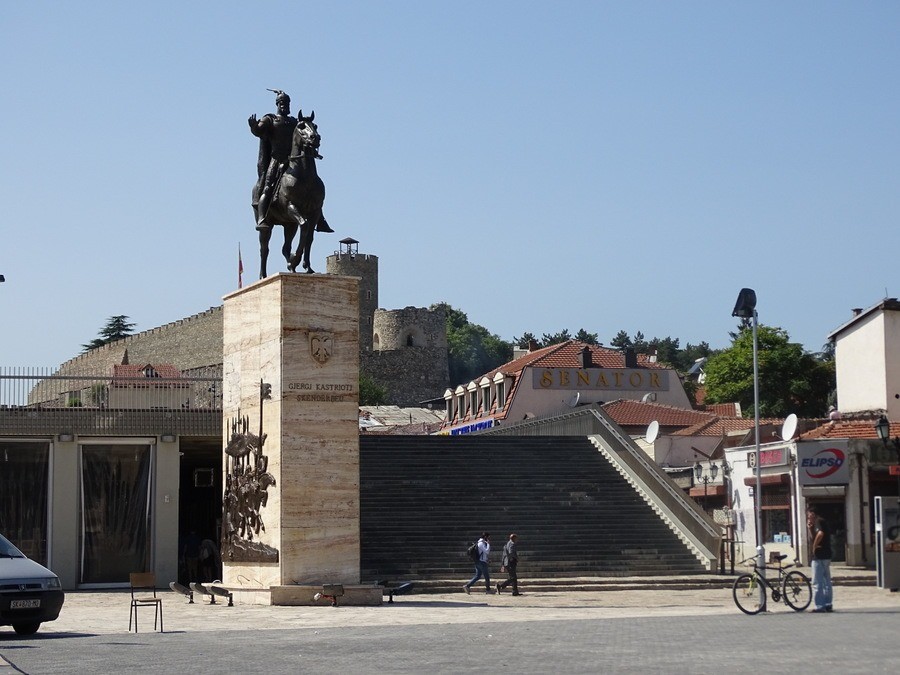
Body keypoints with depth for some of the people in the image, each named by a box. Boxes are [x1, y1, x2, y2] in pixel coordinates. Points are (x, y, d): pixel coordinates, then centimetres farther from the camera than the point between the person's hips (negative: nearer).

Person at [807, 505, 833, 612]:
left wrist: (814, 547, -20)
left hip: (819, 556, -10)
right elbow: (814, 537, 23)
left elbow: (820, 534, -30)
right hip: (827, 555, 10)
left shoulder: (819, 521, -11)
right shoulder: (823, 521, 19)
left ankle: (820, 606, -8)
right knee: (826, 581, 14)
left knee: (817, 583, -7)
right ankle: (828, 604, 17)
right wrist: (810, 528, 11)